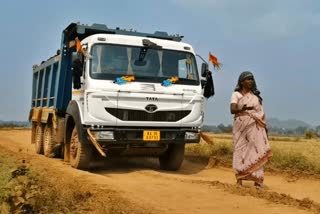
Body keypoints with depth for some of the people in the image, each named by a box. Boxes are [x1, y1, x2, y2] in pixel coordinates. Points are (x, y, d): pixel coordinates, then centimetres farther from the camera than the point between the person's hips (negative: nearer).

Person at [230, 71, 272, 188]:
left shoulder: (255, 95, 16)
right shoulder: (236, 94, 5)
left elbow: (261, 112, 15)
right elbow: (232, 109, -11)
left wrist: (264, 126, 4)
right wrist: (243, 108, -30)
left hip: (255, 128, 2)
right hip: (241, 127, -2)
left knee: (256, 152, -5)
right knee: (241, 151, -4)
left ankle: (257, 180, -6)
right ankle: (239, 180, 0)